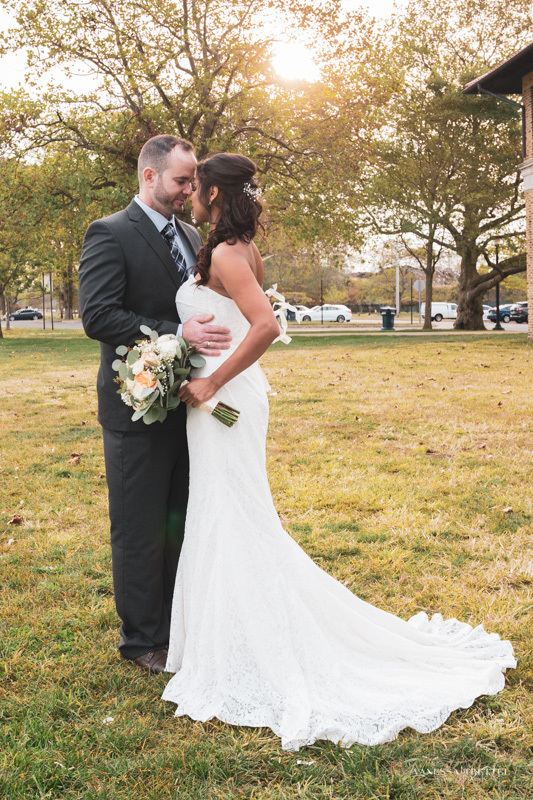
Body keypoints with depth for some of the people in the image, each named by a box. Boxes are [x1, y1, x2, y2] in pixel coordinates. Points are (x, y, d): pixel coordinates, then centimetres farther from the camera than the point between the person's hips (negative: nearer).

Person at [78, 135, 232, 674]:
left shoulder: (192, 239, 13)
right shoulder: (110, 235, -9)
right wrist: (177, 334, -26)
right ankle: (142, 639, 19)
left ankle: (177, 625, 31)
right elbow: (97, 316, -20)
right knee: (140, 531, 4)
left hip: (188, 405, 7)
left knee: (181, 525, 16)